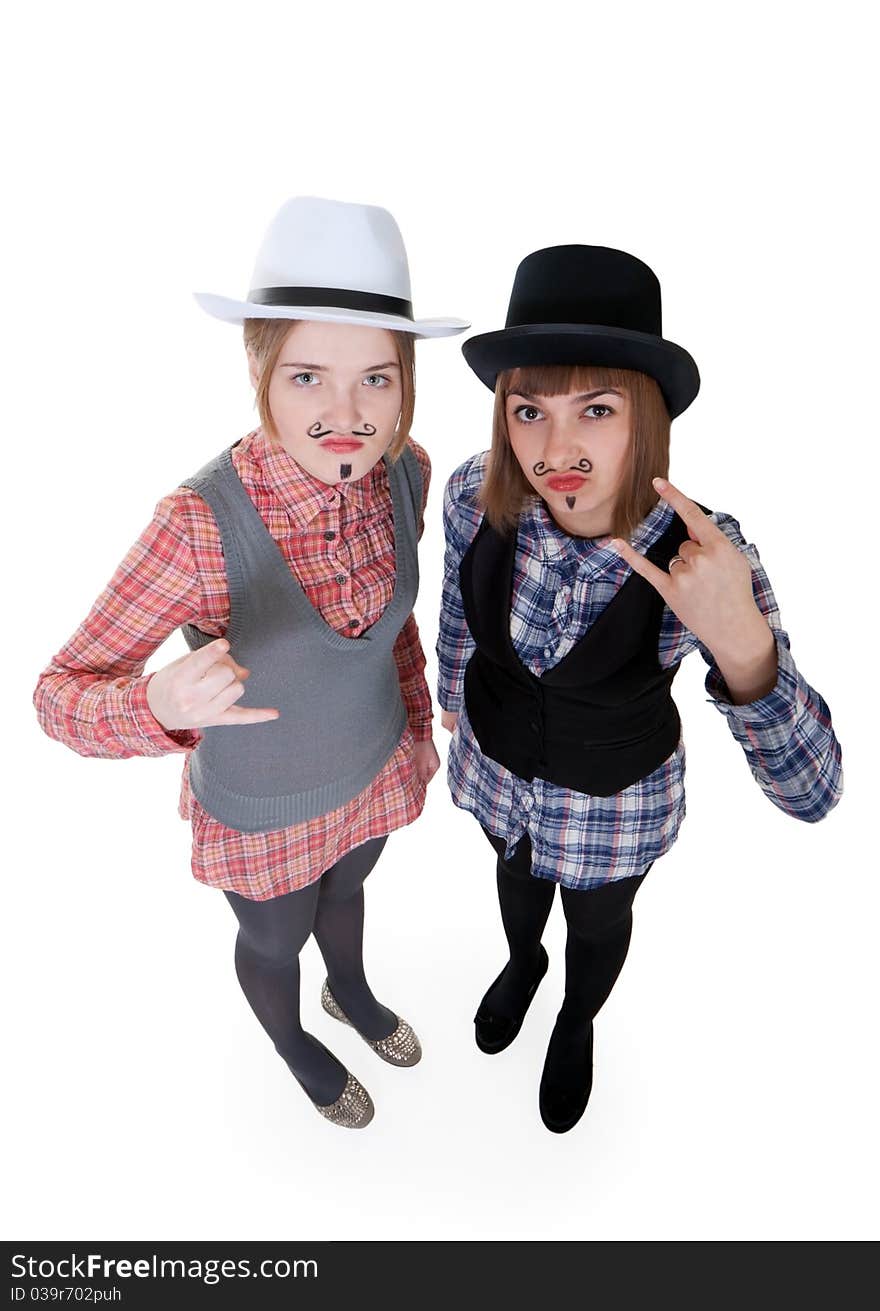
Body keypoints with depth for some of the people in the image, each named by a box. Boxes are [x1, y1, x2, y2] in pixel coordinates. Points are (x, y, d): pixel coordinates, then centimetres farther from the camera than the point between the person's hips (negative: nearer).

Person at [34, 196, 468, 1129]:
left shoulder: (404, 469, -19)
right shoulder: (200, 524, -35)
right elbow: (61, 692, -28)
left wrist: (417, 721, 10)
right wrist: (164, 707, -49)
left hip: (375, 765, 4)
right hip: (264, 806, -4)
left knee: (344, 891, 34)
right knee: (276, 942, 27)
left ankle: (351, 993, 69)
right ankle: (295, 1046, 63)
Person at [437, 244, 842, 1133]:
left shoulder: (707, 559, -35)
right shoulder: (473, 495, -28)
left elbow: (811, 791, -36)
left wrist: (740, 644, -55)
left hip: (612, 797, -2)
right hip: (496, 761, 2)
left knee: (597, 924, 29)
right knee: (516, 873, 34)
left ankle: (577, 1025, 66)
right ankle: (523, 964, 71)